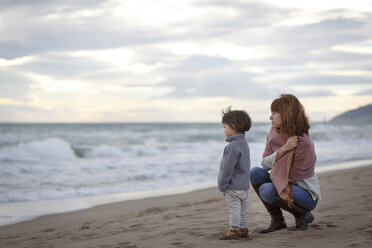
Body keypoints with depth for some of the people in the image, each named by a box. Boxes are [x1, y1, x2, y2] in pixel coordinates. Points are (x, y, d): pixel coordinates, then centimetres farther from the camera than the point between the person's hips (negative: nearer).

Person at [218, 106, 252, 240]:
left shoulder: (233, 147, -20)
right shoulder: (243, 143, 11)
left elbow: (228, 168, -21)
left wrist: (222, 185, -12)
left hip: (233, 186, -10)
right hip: (244, 184, 10)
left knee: (234, 209, -2)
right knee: (244, 210, 15)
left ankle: (234, 231, 4)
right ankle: (243, 229, 23)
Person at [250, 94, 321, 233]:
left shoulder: (303, 142, -25)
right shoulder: (274, 133, -2)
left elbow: (291, 177, -19)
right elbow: (264, 163, -8)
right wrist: (283, 149, -23)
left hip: (307, 195, -8)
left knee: (267, 190, -30)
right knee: (255, 173, -14)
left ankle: (303, 216, -5)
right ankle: (277, 221, -2)